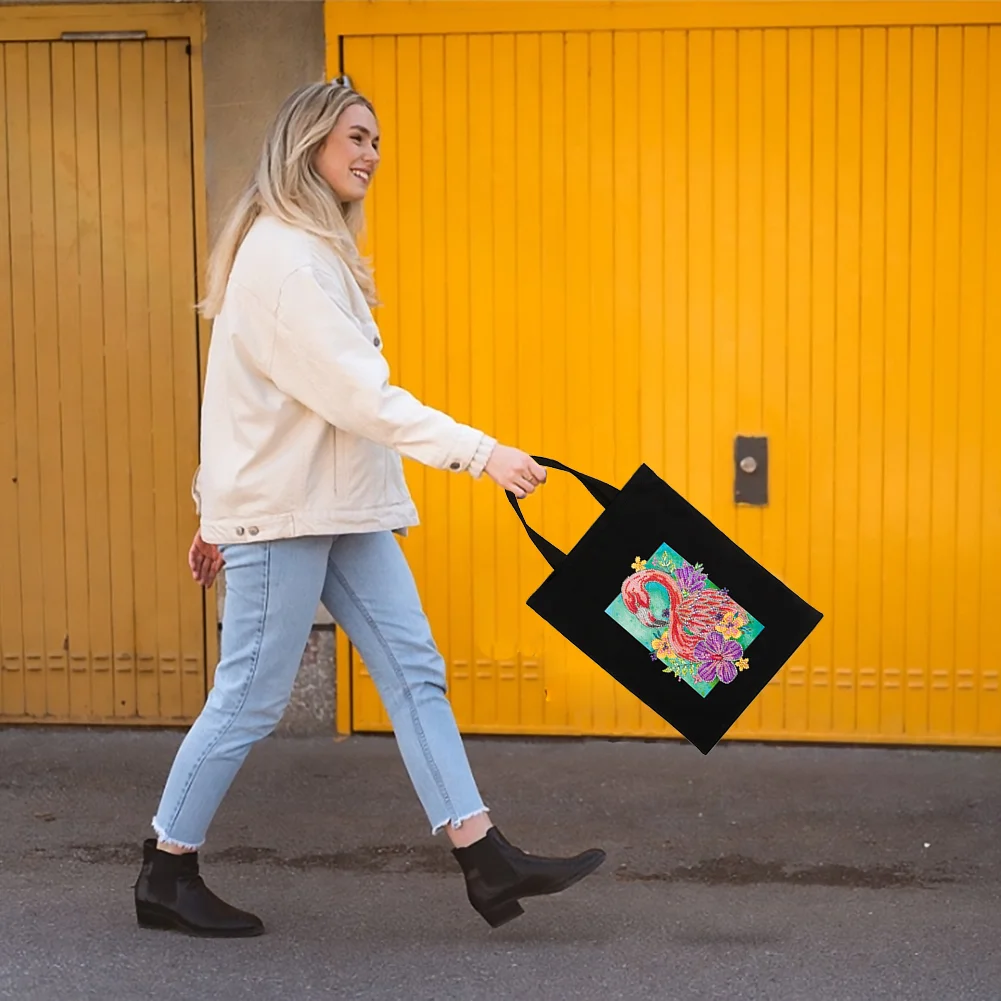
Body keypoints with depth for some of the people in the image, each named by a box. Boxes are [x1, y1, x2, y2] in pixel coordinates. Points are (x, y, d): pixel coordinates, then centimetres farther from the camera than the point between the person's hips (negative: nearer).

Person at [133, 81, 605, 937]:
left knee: (415, 673, 3)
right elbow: (362, 396, -25)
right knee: (250, 700, -1)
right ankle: (166, 875, 14)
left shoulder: (312, 252, 16)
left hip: (341, 511, 10)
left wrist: (221, 509, 21)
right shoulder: (283, 257, -16)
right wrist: (480, 453, -29)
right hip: (283, 512, -10)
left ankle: (487, 863, 4)